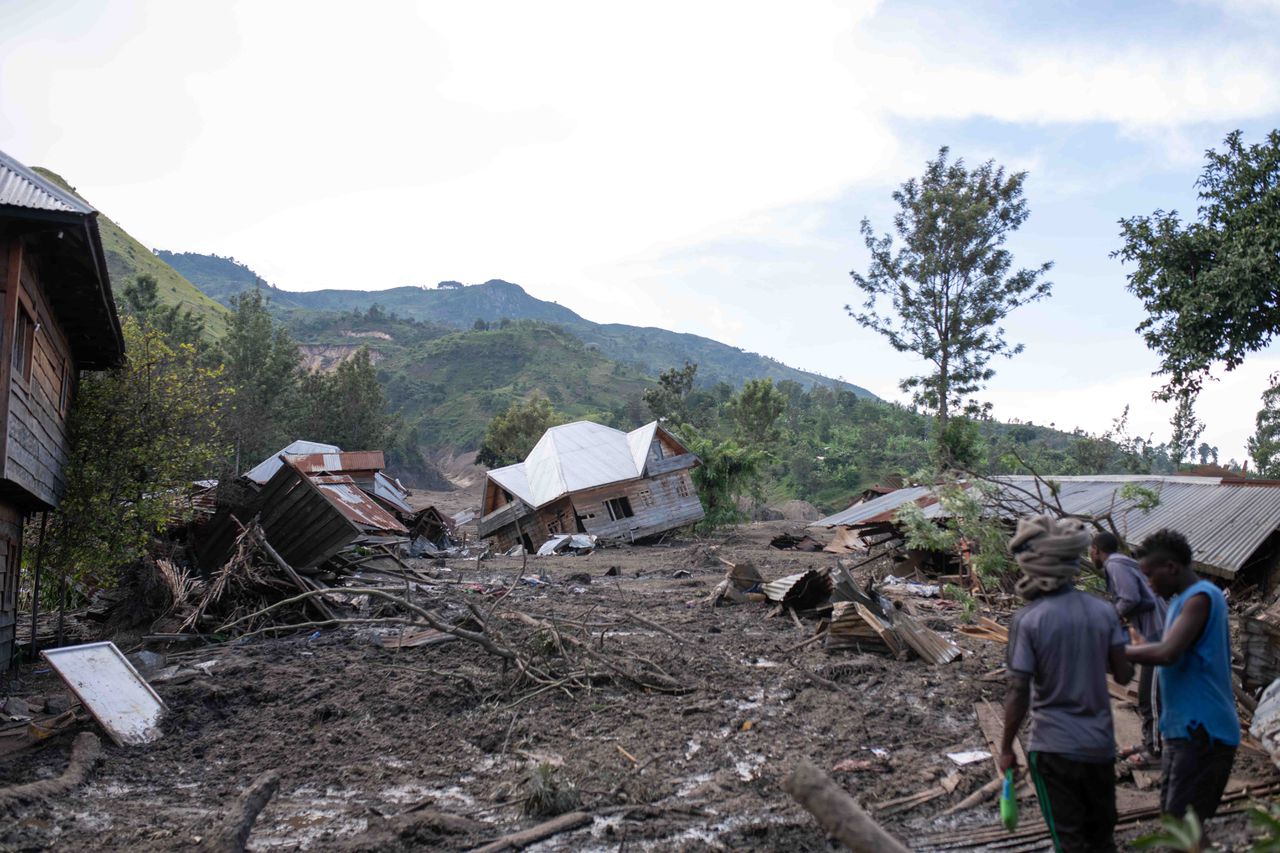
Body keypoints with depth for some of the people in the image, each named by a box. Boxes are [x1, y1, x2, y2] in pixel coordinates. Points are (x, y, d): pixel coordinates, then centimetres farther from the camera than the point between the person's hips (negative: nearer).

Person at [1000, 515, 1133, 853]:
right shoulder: (1103, 611, -5)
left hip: (1053, 748, -4)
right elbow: (1123, 675, 1)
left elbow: (1018, 693, -16)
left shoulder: (1027, 620, -17)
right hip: (1100, 744, 4)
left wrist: (1006, 748, -4)